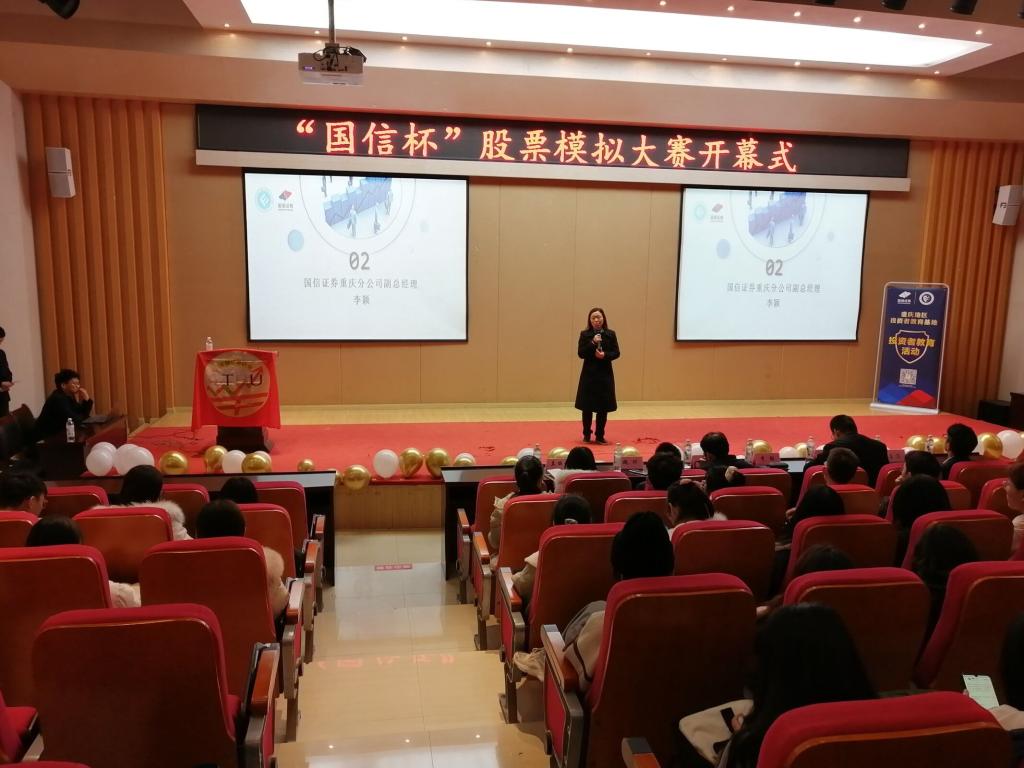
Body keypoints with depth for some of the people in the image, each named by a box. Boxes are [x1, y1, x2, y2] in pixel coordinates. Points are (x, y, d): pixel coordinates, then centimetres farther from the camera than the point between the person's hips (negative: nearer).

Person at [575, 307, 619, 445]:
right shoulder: (585, 334, -2)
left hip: (605, 374, 1)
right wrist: (592, 343, -20)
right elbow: (580, 353, -8)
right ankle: (586, 435, 20)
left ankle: (600, 435, 17)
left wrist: (605, 355, -18)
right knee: (587, 406, 4)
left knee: (603, 407, 5)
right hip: (589, 374, -1)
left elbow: (616, 353, 1)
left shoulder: (610, 334, 2)